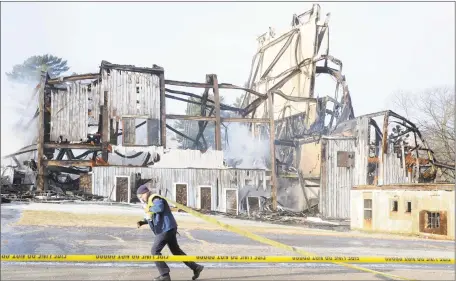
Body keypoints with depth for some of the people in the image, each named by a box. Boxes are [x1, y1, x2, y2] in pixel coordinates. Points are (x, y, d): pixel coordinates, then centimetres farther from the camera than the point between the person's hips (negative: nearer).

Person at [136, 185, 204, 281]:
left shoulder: (155, 199, -12)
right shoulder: (150, 202, 19)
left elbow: (160, 208, -35)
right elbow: (151, 217, 27)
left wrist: (149, 208, -18)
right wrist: (142, 222, 10)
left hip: (166, 229, -11)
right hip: (167, 229, 11)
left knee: (155, 251, -8)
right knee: (176, 251, 16)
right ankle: (196, 267, 21)